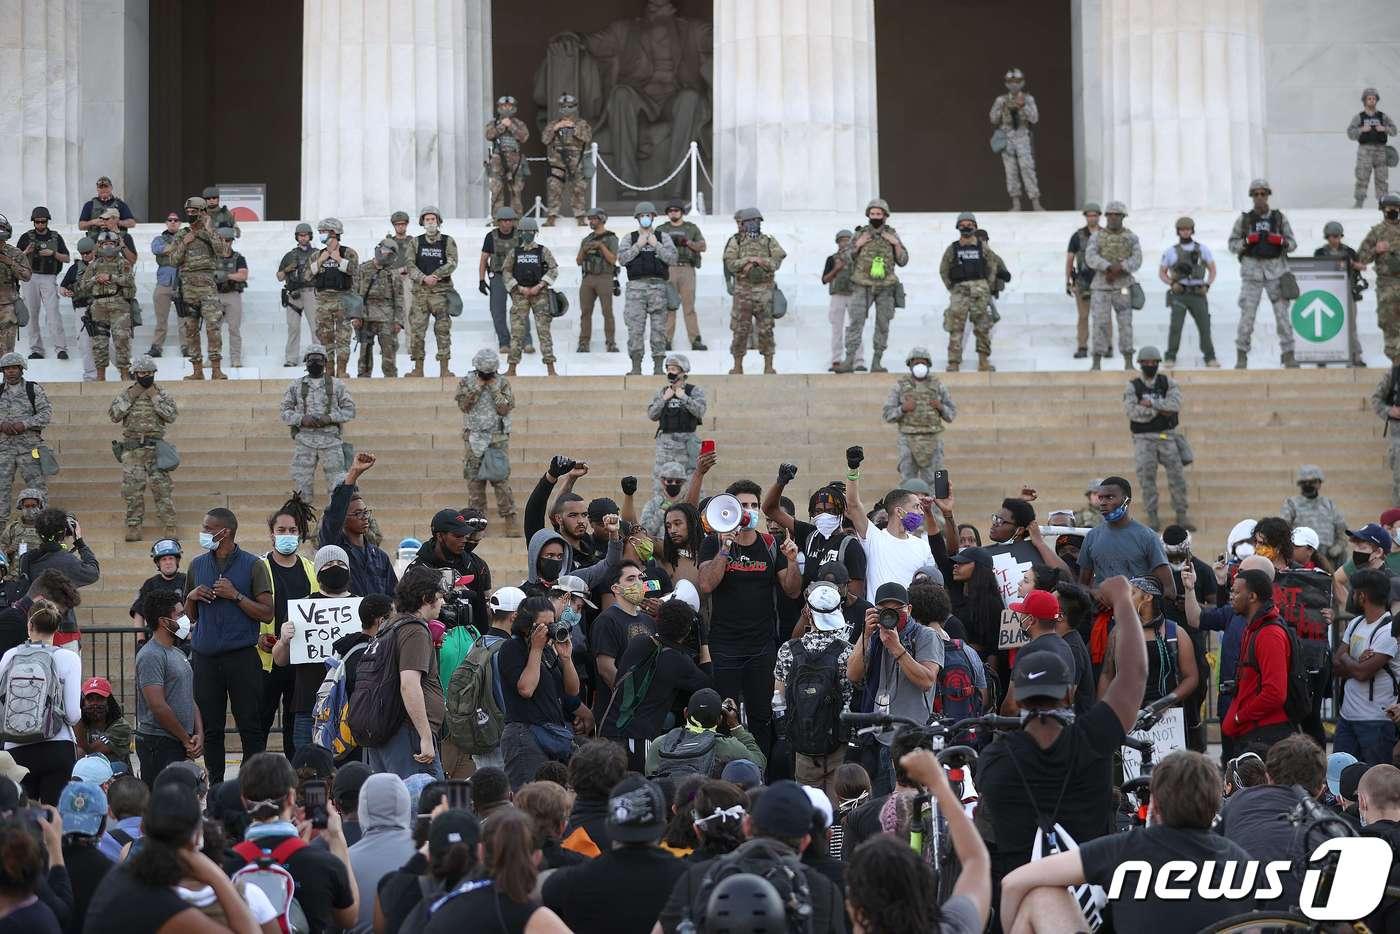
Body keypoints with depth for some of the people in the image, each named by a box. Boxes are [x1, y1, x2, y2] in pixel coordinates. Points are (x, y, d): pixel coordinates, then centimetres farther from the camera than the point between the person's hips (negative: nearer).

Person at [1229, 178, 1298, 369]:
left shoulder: (1279, 218, 7)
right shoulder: (1244, 219, 5)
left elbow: (1293, 244, 10)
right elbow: (1232, 244, 8)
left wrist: (1281, 241, -11)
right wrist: (1247, 241, -10)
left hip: (1276, 270, 1)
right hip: (1252, 270, -1)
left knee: (1282, 313, -2)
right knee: (1247, 314, -5)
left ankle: (1288, 355, 4)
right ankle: (1241, 357, 3)